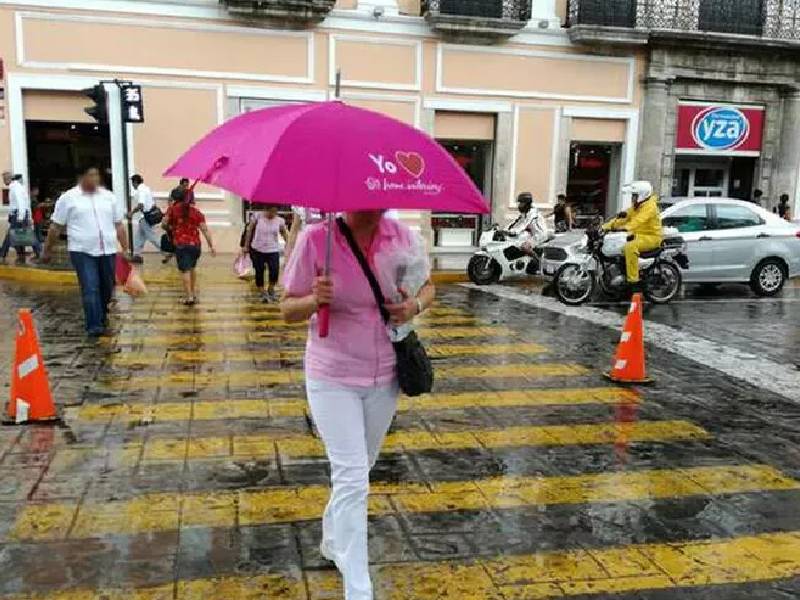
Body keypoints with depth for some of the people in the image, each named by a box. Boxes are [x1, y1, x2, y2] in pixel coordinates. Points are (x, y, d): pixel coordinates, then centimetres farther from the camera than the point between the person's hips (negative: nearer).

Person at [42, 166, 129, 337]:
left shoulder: (109, 197, 10)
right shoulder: (68, 198, 1)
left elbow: (119, 225, 13)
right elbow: (56, 227, 5)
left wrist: (125, 249, 8)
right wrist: (47, 250, 7)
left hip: (108, 251, 4)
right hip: (82, 252, -3)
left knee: (107, 288, 12)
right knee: (90, 289, -11)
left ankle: (102, 316, 36)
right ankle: (94, 326, -8)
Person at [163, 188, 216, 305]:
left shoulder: (173, 208, 0)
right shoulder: (197, 212, 1)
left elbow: (165, 223, 1)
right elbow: (205, 230, -4)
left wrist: (170, 228, 24)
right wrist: (211, 246, -4)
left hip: (181, 244, -3)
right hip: (195, 243, 3)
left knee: (184, 270, -1)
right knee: (192, 268, 22)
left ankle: (188, 297, -4)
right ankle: (194, 292, 27)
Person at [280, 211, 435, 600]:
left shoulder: (403, 237, -8)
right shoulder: (315, 239, -17)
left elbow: (427, 287, 8)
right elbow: (288, 310, -9)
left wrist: (415, 305, -15)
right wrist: (314, 300, -32)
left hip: (385, 377, 4)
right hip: (332, 378, -4)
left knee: (359, 469, 21)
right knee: (352, 479, -7)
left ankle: (332, 538, 49)